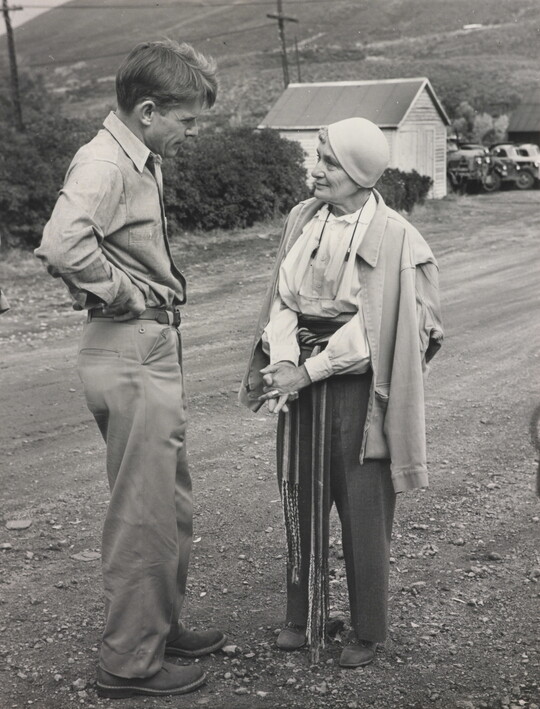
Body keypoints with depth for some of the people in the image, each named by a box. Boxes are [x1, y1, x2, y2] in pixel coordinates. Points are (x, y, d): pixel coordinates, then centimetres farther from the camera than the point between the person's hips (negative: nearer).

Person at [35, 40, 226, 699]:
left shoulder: (141, 161, 14)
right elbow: (63, 247, -33)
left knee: (171, 505, 20)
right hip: (129, 354, -10)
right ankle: (129, 662, 15)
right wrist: (125, 294, -20)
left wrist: (147, 296, 11)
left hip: (151, 351, 10)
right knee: (143, 514, 0)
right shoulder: (103, 163, -16)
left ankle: (160, 628, 36)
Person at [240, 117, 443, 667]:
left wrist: (309, 370, -17)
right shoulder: (302, 219, 3)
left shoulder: (395, 238, -12)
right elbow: (282, 297, 3)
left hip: (358, 385, -5)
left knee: (362, 509, 5)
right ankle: (303, 618, 29)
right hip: (302, 376, 5)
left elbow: (370, 329, -16)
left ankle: (367, 631, 22)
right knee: (300, 499, 12)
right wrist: (283, 361, -12)